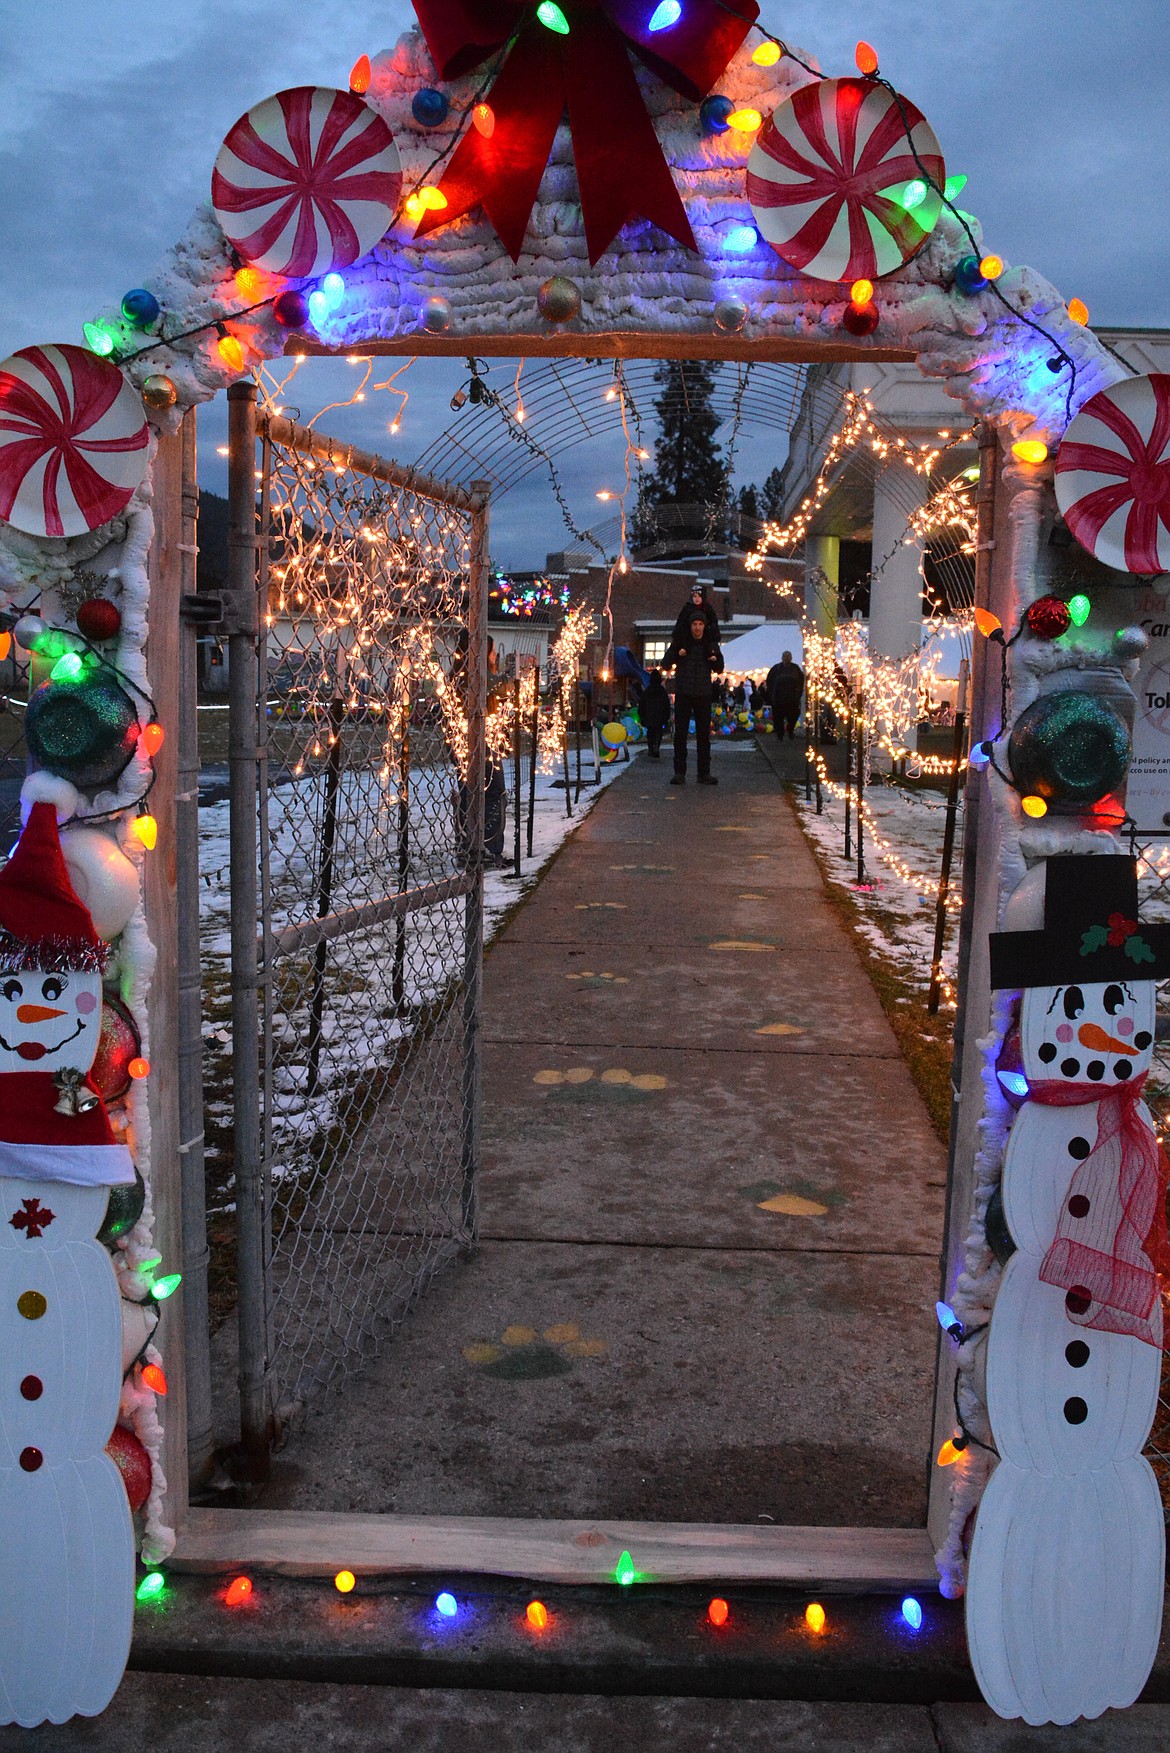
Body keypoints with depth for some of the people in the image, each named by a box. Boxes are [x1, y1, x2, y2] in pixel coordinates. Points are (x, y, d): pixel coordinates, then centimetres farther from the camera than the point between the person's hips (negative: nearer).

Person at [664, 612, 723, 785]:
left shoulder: (711, 644, 5)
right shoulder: (680, 642, -1)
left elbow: (719, 670, 11)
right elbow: (666, 663, 1)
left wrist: (716, 659, -11)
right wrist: (676, 654, -19)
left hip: (703, 694, 2)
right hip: (683, 693, -2)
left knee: (704, 734, 4)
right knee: (680, 733, -2)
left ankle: (704, 773, 9)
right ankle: (679, 772, 2)